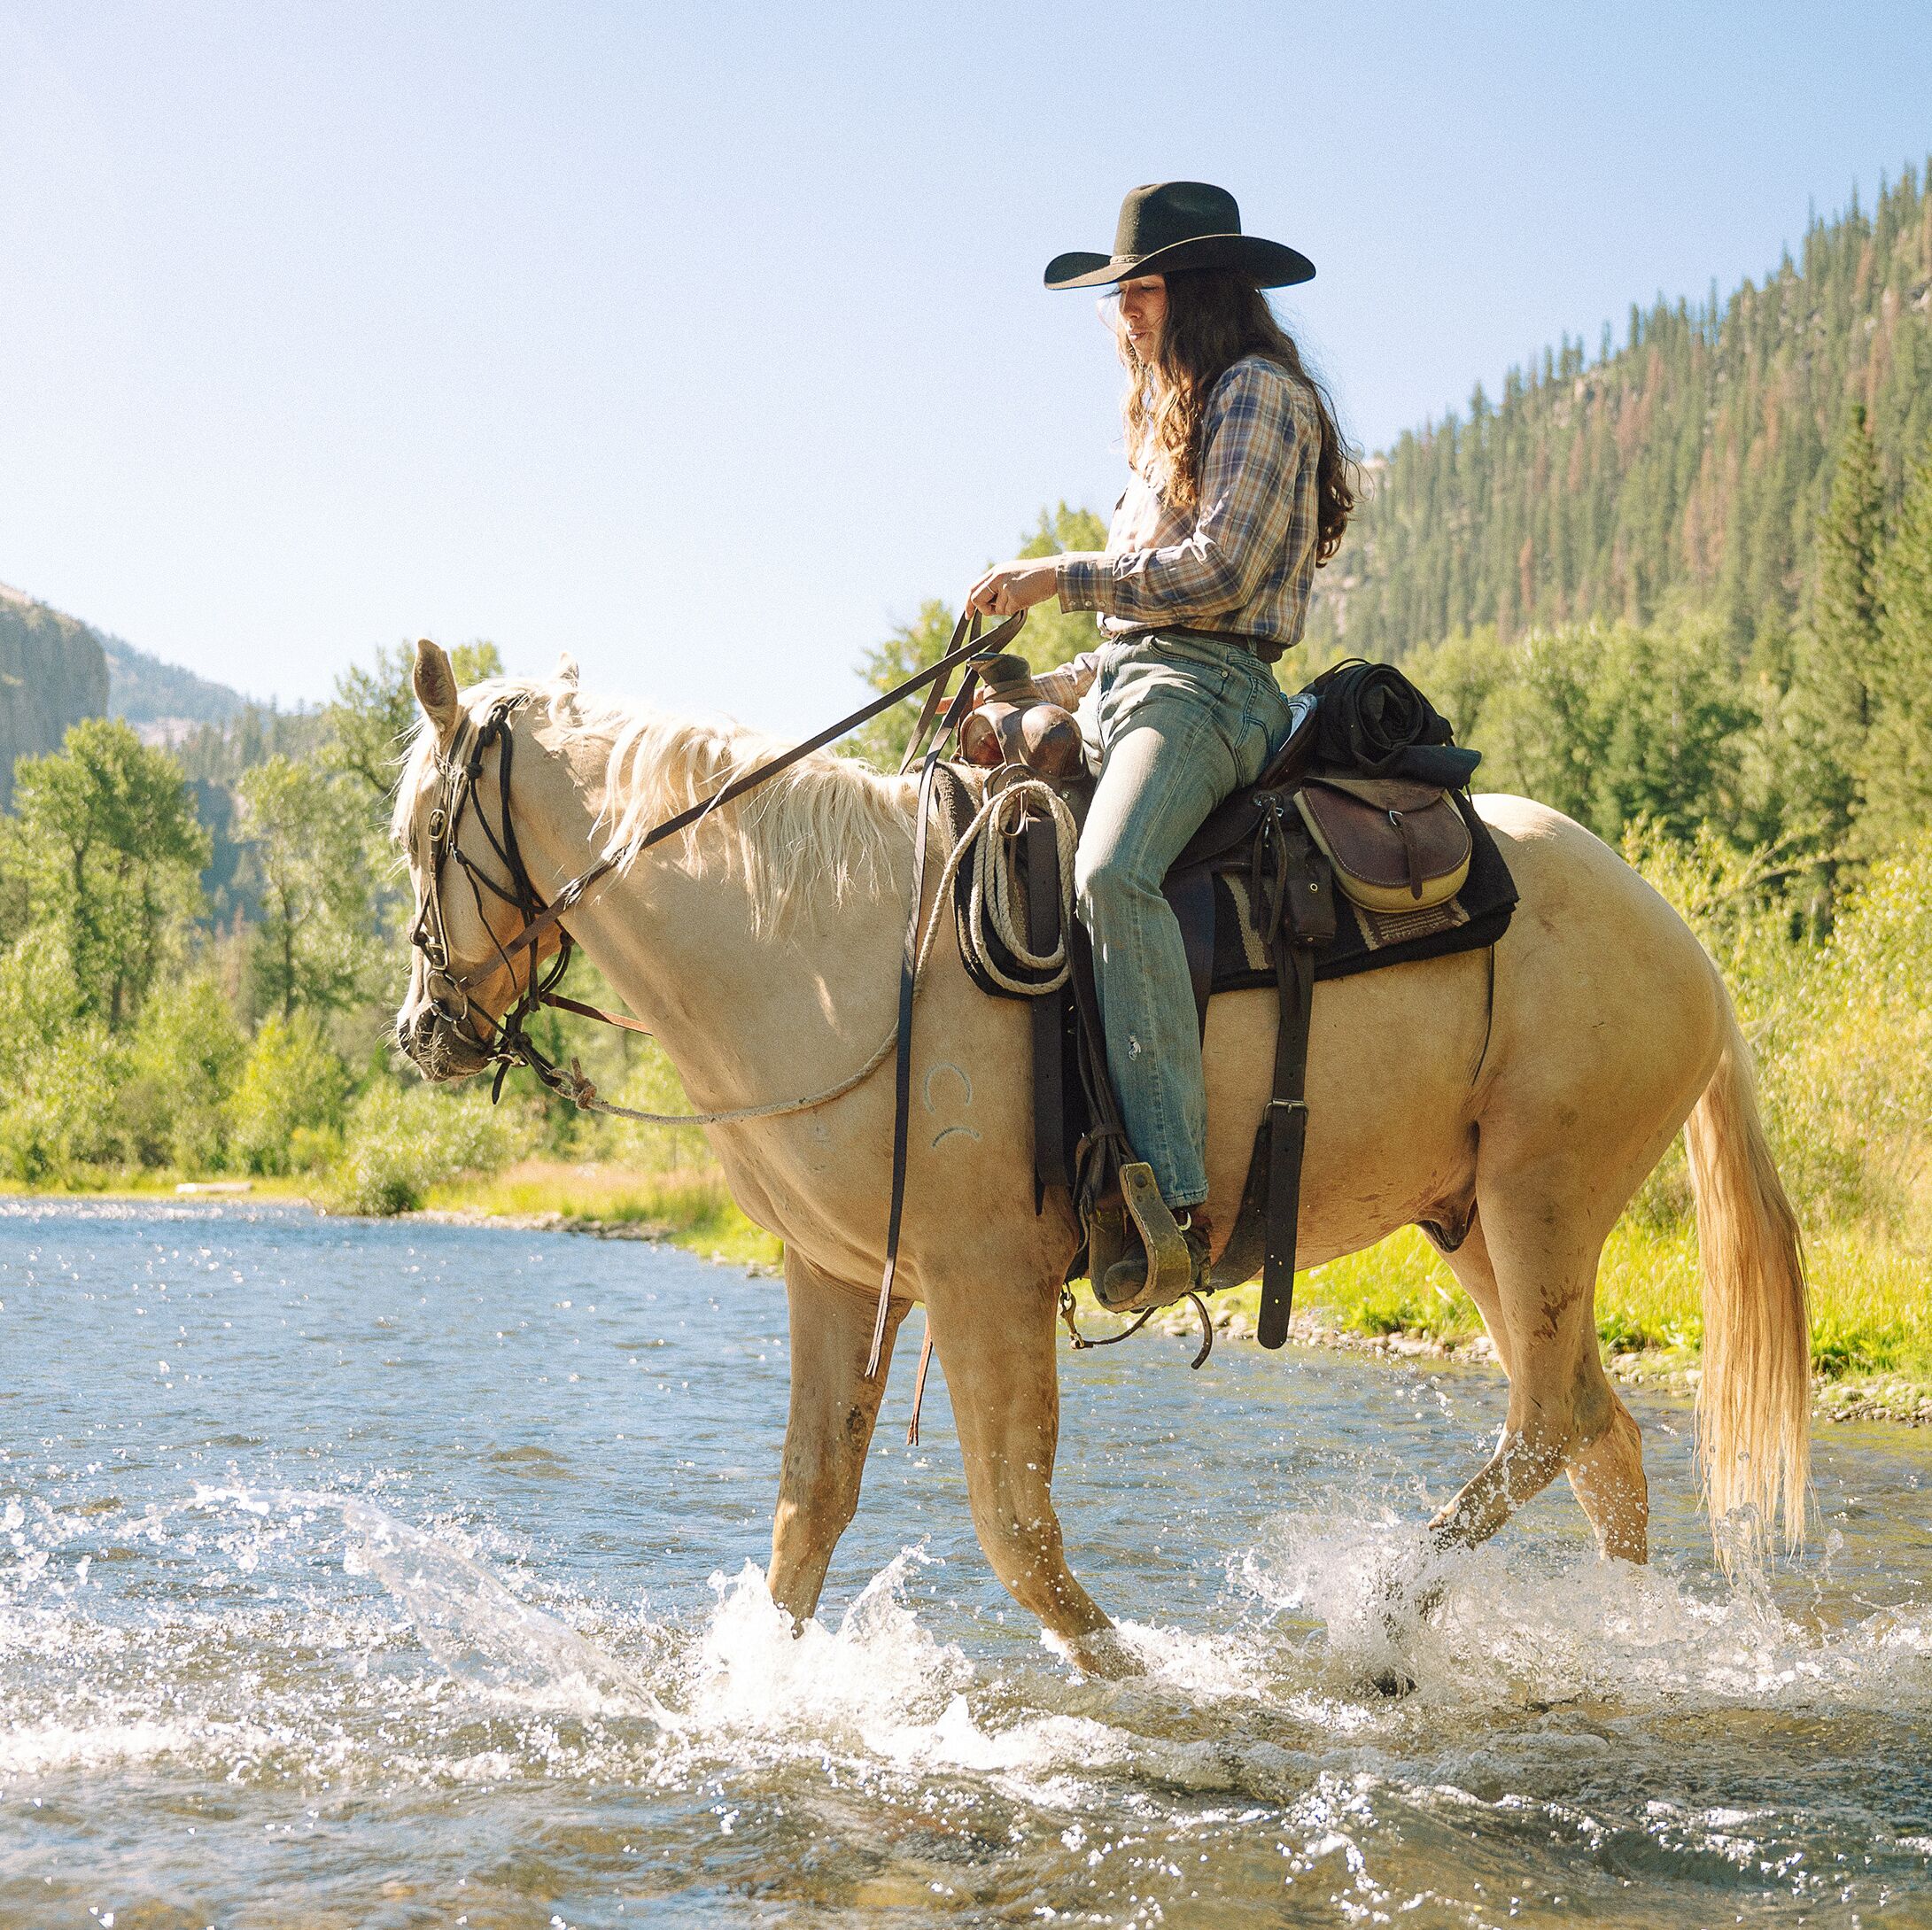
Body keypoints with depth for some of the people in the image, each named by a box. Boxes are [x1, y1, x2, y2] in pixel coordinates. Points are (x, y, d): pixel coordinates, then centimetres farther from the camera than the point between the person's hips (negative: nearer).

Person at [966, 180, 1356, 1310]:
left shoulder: (1261, 392, -3)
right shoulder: (1178, 418, 27)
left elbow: (1219, 570, -15)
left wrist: (1062, 577, -9)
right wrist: (1044, 688, 17)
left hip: (1208, 693, -11)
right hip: (1124, 682, 11)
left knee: (1112, 874, -36)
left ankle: (1174, 1199, -43)